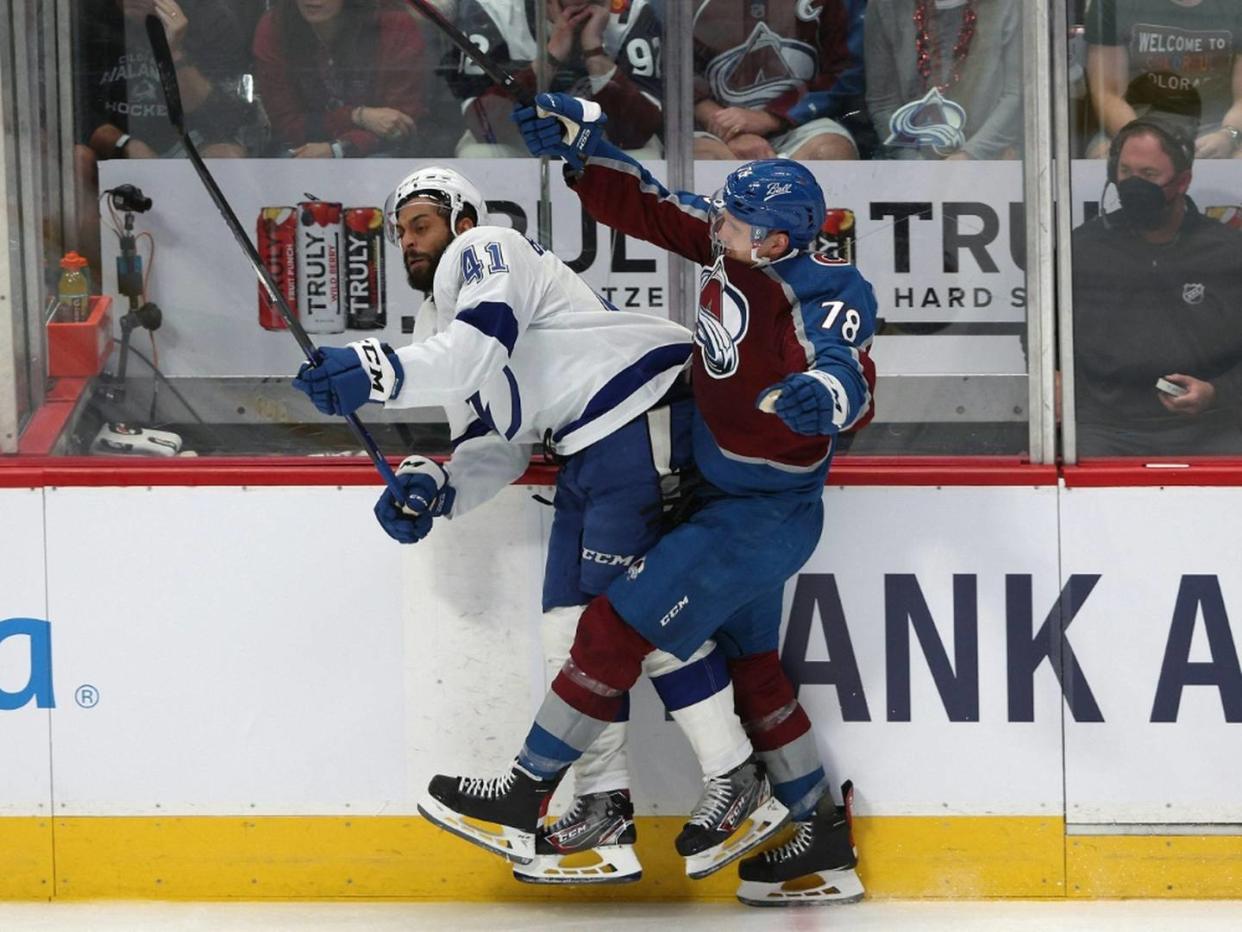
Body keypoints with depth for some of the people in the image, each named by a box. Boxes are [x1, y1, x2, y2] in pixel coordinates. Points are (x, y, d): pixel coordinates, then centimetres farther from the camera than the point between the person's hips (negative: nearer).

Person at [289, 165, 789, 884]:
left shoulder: (486, 249, -2)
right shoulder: (452, 328, 26)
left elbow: (481, 347, -22)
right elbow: (497, 450, 20)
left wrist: (381, 373, -35)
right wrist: (434, 490, 1)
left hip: (640, 418, -10)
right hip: (589, 451, 10)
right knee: (575, 619, 3)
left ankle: (743, 787, -6)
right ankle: (605, 811, 4)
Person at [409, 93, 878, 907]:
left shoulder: (818, 300, -28)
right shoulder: (730, 246, -5)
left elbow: (853, 382, -42)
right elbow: (644, 208, 3)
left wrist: (830, 392, -64)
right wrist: (580, 146, -10)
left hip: (763, 517, -10)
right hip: (730, 499, 10)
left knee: (617, 628, -8)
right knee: (751, 668, 17)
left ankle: (525, 796, 4)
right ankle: (826, 847, 26)